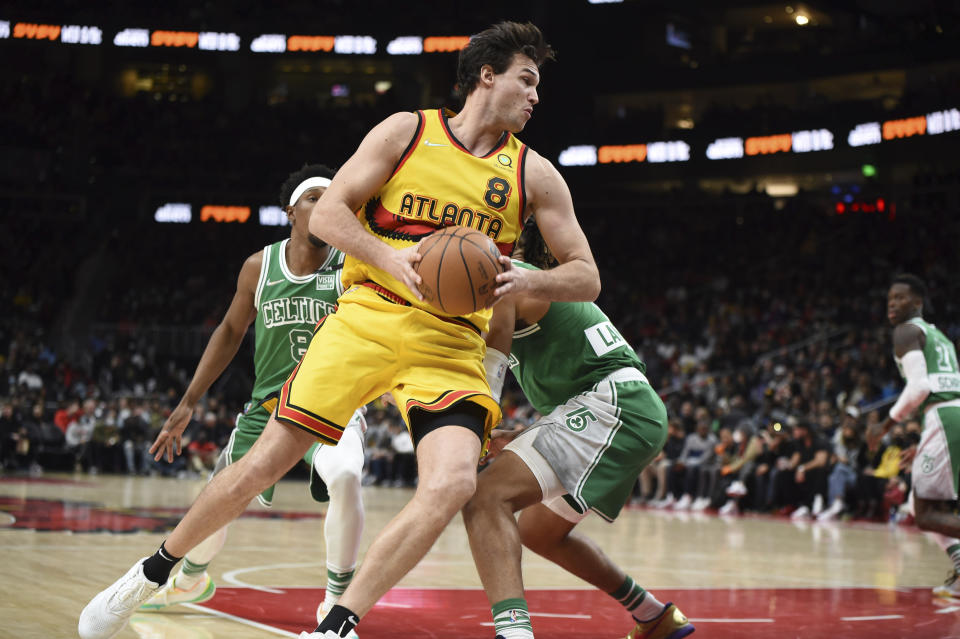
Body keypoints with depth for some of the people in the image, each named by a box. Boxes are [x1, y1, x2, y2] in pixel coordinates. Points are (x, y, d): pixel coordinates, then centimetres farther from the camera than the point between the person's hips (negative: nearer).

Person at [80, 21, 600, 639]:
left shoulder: (533, 173, 8)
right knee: (266, 461, -4)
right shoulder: (407, 130, 4)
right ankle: (152, 573, 20)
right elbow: (326, 214, 0)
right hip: (367, 316, -1)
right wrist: (390, 258, -18)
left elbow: (587, 276, 7)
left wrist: (528, 281, -14)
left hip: (450, 344, 2)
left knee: (453, 484, -24)